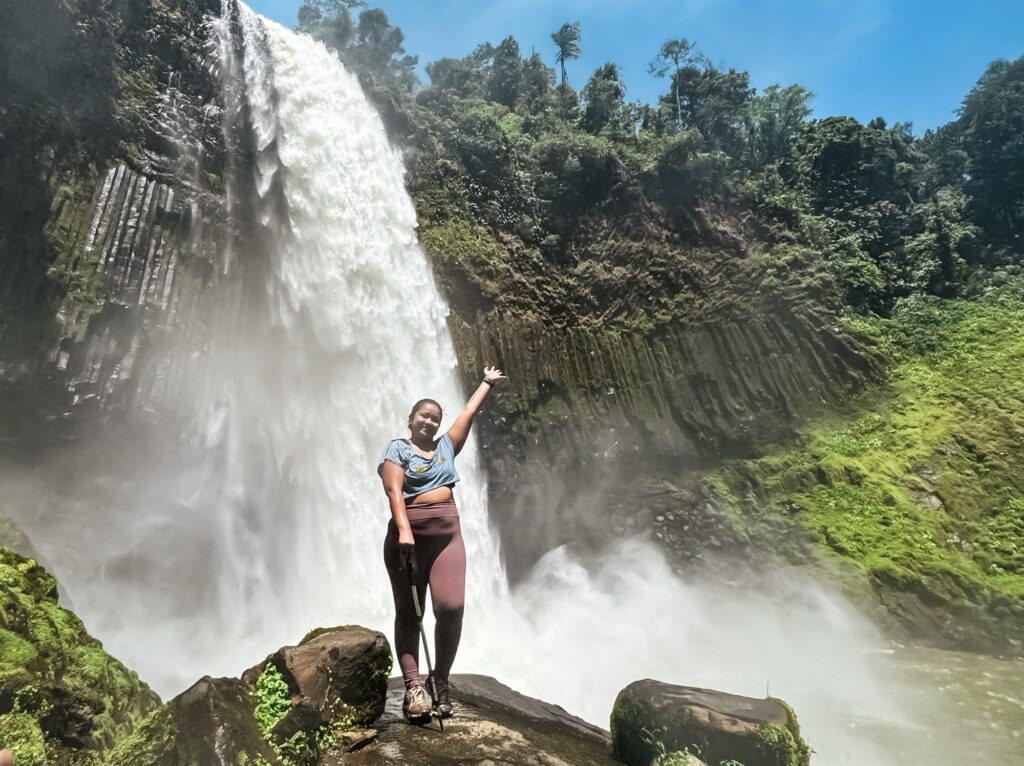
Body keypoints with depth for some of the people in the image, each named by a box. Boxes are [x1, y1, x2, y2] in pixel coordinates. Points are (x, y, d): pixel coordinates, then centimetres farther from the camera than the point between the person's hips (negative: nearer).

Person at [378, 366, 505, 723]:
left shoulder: (445, 446, 18)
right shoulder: (397, 449, 3)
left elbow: (469, 412, 28)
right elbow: (394, 492, -11)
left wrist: (487, 382, 38)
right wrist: (404, 530, -25)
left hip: (447, 536, 4)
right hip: (409, 536, -3)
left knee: (451, 609, -7)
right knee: (408, 613, 0)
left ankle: (441, 683, 8)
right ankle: (413, 686, 4)